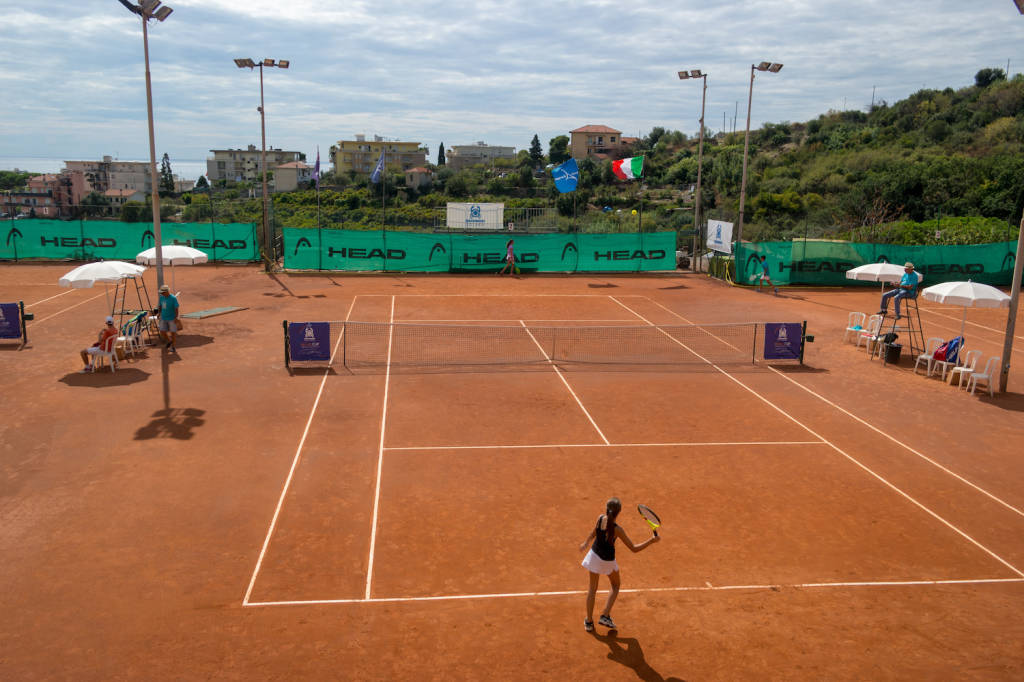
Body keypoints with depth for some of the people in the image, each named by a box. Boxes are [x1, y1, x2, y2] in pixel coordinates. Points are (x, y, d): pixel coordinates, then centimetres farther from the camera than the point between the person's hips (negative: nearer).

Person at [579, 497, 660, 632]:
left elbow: (593, 533, 5)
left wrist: (585, 543, 24)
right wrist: (651, 540, -19)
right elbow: (634, 548, -22)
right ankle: (605, 616, 16)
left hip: (594, 555, 4)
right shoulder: (617, 529, -29)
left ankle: (589, 622, 25)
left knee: (592, 588, 18)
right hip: (607, 561, -4)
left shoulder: (600, 518, -16)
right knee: (615, 586, 25)